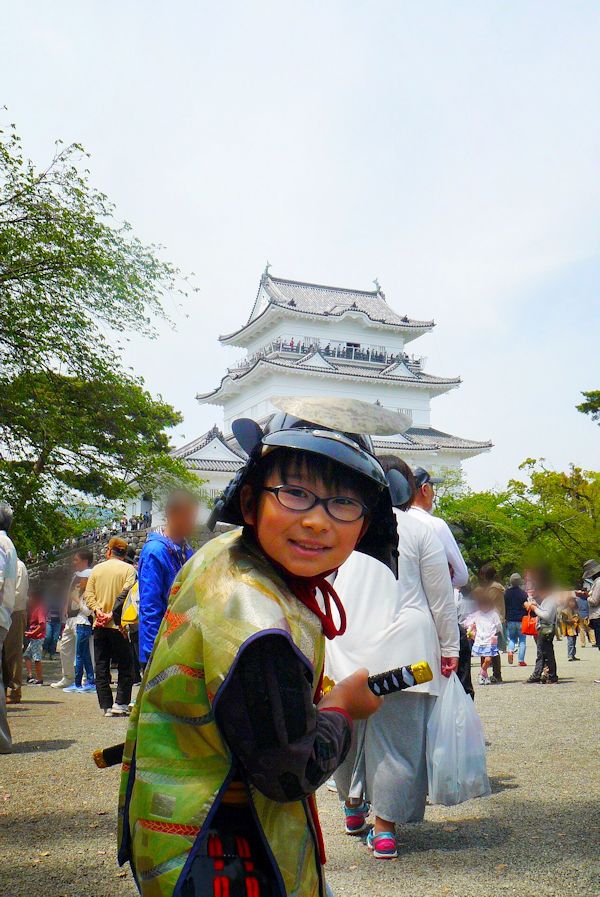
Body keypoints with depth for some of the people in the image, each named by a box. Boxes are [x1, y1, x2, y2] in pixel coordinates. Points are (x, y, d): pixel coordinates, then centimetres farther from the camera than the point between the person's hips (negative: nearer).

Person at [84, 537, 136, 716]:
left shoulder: (97, 569, 11)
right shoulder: (128, 569, -1)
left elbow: (88, 594, 4)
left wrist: (97, 610, -6)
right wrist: (113, 614, -13)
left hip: (99, 626, 3)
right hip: (118, 625, -3)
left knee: (101, 668, 8)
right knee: (125, 667, 5)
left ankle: (106, 706, 7)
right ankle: (120, 704, -4)